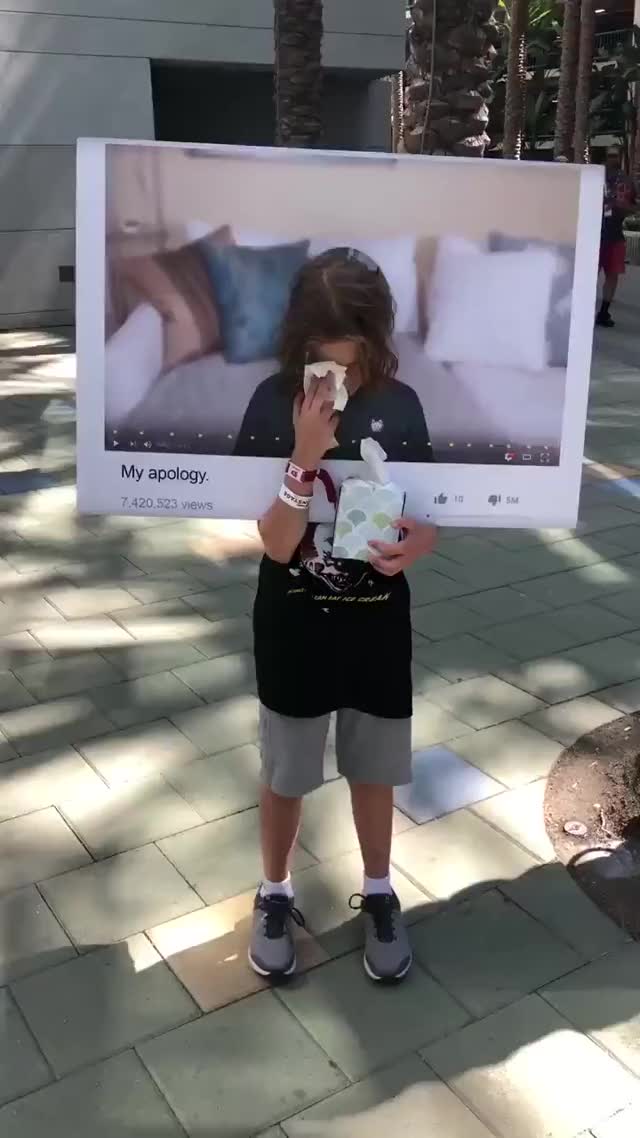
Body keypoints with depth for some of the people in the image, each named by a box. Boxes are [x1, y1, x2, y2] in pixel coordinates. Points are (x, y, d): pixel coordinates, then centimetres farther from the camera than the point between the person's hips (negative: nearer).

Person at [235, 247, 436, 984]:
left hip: (377, 624, 2)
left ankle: (377, 894, 41)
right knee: (285, 773, 16)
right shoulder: (274, 406, -15)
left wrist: (411, 545, -24)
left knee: (374, 768, 18)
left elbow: (424, 519, 0)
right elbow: (277, 543, -18)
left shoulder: (400, 405, -8)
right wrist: (306, 454, -32)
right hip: (293, 626, -1)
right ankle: (275, 895, 39)